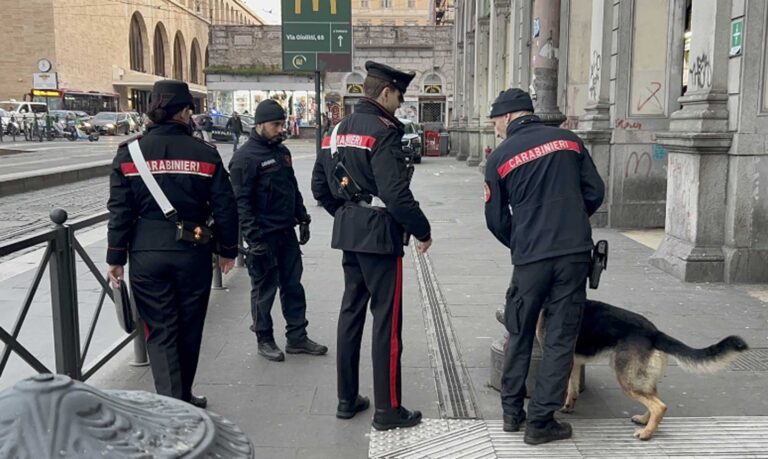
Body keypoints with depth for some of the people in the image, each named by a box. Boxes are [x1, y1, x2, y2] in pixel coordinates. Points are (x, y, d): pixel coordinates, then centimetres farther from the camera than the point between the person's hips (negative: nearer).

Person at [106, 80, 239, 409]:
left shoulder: (130, 153, -2)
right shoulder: (205, 153, -4)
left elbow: (120, 210, -2)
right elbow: (225, 207, -1)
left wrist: (116, 258, 6)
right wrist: (228, 249, 11)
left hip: (146, 252, 0)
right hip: (193, 252, 0)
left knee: (160, 330, 7)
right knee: (188, 329, 15)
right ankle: (184, 399, 29)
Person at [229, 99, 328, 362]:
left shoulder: (281, 151, 13)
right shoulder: (245, 157, -12)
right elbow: (241, 202, -16)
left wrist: (302, 219, 17)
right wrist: (253, 237, -21)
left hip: (287, 232, 8)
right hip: (264, 236, -8)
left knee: (293, 285, 11)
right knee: (264, 289, 4)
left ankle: (297, 338, 21)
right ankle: (264, 340, 19)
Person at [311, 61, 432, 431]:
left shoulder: (337, 131, 11)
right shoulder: (382, 133, -15)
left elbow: (320, 186, 16)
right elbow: (396, 195, -23)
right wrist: (423, 231, -11)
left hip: (348, 233, 9)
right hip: (380, 235, -9)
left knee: (351, 310, 15)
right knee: (386, 318, -1)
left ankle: (347, 399, 25)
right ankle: (387, 409, 7)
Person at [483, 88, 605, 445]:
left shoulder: (500, 156, 1)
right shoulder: (569, 140, 6)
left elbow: (496, 218, 5)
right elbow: (595, 192, 8)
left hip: (530, 257, -1)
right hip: (575, 252, 1)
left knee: (519, 335, 16)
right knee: (560, 338, 7)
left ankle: (512, 411, 25)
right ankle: (540, 421, 10)